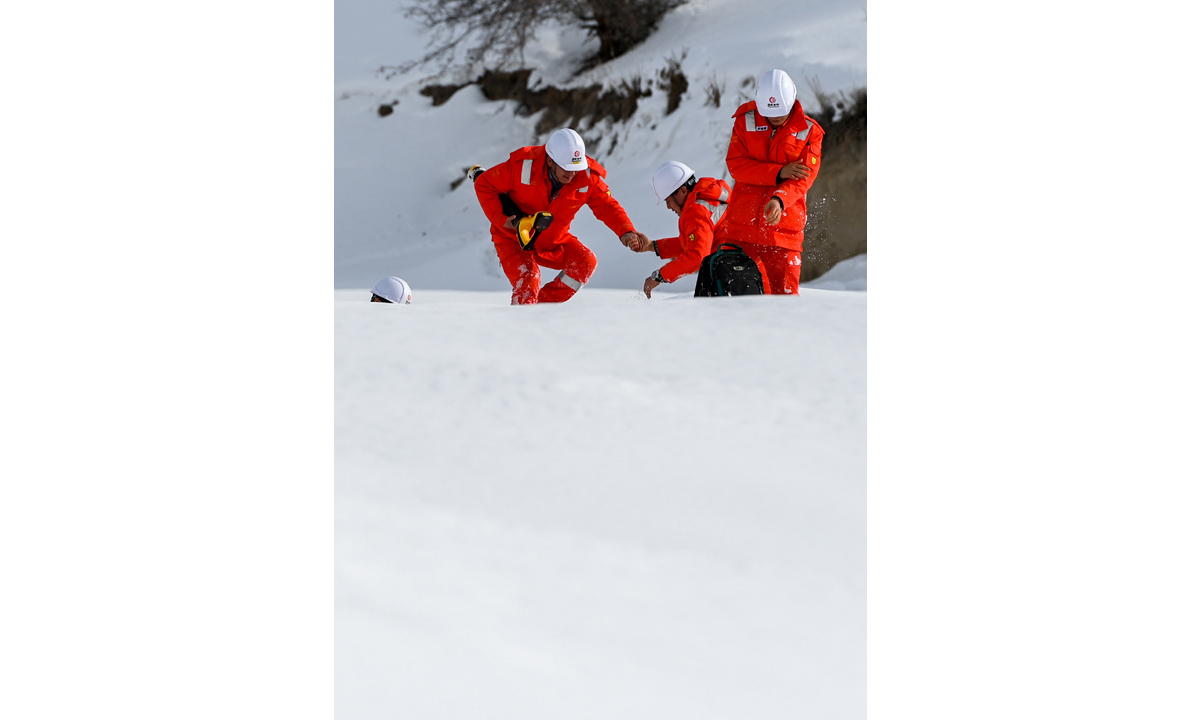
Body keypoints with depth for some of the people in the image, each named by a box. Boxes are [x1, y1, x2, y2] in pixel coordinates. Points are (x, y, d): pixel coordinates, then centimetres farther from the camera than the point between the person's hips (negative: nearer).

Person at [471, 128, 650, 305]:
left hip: (552, 241, 4)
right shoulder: (522, 166, -26)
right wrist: (500, 219, -26)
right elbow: (484, 185, -16)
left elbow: (608, 207, -11)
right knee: (527, 286, -25)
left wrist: (626, 232, -31)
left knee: (585, 262, -16)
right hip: (513, 238, -4)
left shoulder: (587, 178, -18)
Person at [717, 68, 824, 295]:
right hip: (741, 225, 1)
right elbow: (735, 164, -5)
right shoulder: (745, 121, 4)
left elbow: (804, 177, -8)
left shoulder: (808, 131, 1)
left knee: (785, 293, -3)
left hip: (783, 226, -1)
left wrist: (780, 200, -27)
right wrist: (779, 172, -15)